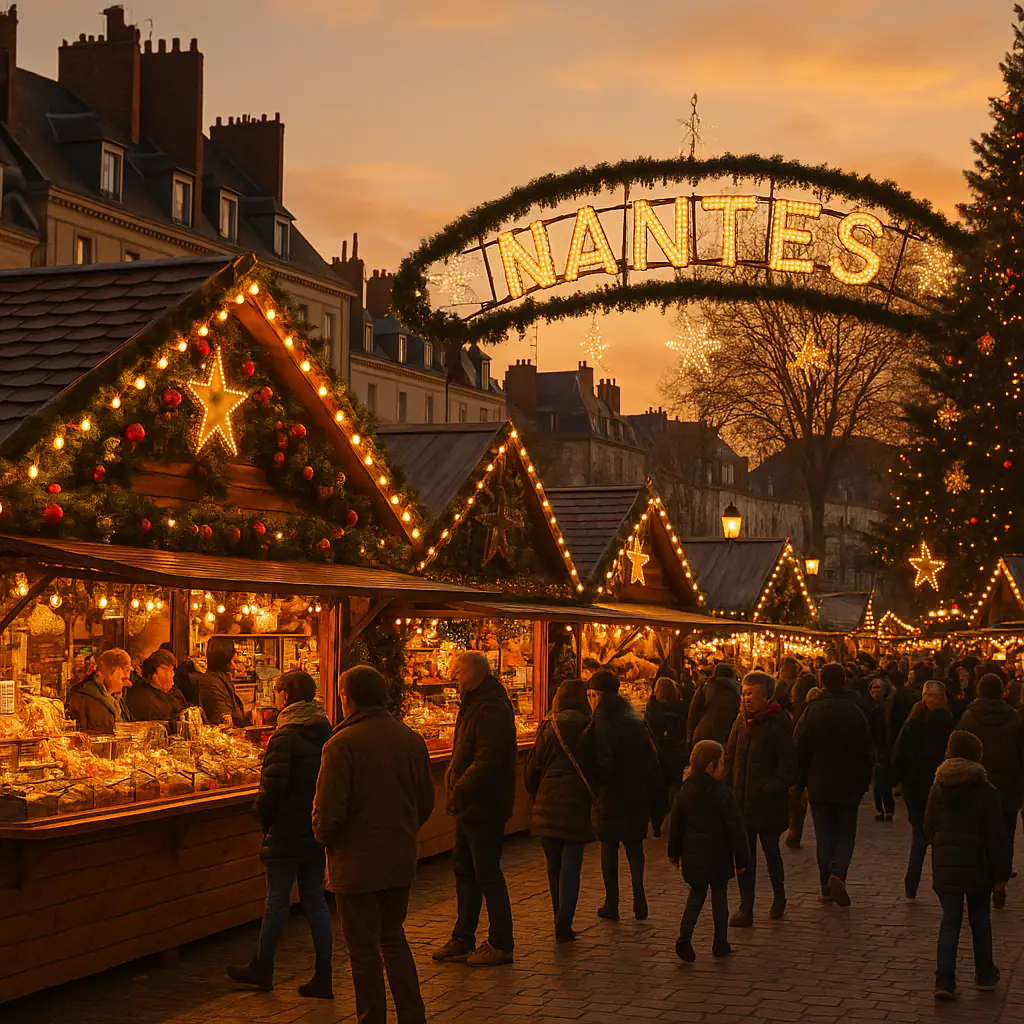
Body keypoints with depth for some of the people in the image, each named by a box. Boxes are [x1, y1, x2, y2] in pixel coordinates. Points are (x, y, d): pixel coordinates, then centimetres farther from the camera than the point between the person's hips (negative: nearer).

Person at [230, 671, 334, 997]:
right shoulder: (326, 734, 7)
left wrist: (262, 815, -5)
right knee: (314, 900, 10)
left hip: (287, 833, -7)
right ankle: (323, 977, 10)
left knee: (277, 900, 5)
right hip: (318, 832, 7)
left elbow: (274, 785, -22)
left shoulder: (286, 736, -16)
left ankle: (262, 968, 19)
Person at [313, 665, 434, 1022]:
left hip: (357, 862, -6)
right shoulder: (411, 739, 2)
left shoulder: (342, 744, -17)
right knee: (393, 937, 21)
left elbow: (328, 809, -19)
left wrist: (323, 836, 2)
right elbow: (426, 801, 9)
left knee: (364, 950, 6)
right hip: (401, 860, 6)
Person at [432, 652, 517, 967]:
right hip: (470, 805, 10)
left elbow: (486, 763, -26)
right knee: (464, 869, 16)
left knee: (487, 874, -2)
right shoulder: (474, 704, 14)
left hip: (484, 807, -10)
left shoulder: (491, 709, -19)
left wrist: (459, 792, -21)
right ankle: (463, 939, 25)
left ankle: (501, 944, 7)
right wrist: (456, 791, 8)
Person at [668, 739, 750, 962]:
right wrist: (741, 859, -3)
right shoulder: (723, 794, -15)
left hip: (693, 857, 4)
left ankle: (685, 935, -2)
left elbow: (676, 824, 8)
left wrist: (674, 852, 20)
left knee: (696, 894, 17)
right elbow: (735, 829, -12)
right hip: (718, 857, -4)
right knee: (719, 897, 10)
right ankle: (720, 944, 18)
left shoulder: (685, 791, 0)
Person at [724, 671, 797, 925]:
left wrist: (771, 788, -17)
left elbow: (788, 766, -12)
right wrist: (729, 789, 3)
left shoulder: (779, 723, -11)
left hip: (768, 803, -5)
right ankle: (746, 908, 9)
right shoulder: (742, 721, 7)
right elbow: (730, 758, 12)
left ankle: (779, 897, 33)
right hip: (742, 800, 5)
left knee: (771, 851, 10)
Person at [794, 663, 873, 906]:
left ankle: (826, 885, 8)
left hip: (819, 784, 0)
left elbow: (801, 748, -5)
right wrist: (864, 783, 10)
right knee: (846, 833, 8)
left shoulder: (812, 711, -5)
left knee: (824, 834, 8)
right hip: (848, 785, 0)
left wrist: (801, 781, 4)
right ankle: (838, 874, -15)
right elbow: (866, 751, 2)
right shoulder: (856, 712, -1)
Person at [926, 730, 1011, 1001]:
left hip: (945, 867, 2)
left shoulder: (938, 788, 1)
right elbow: (996, 837, -10)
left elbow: (929, 831, 8)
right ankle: (985, 975, 26)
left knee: (949, 921, 5)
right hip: (977, 867, -2)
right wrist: (1001, 873, -5)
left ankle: (944, 978, -8)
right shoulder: (985, 790, -10)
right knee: (980, 920, 15)